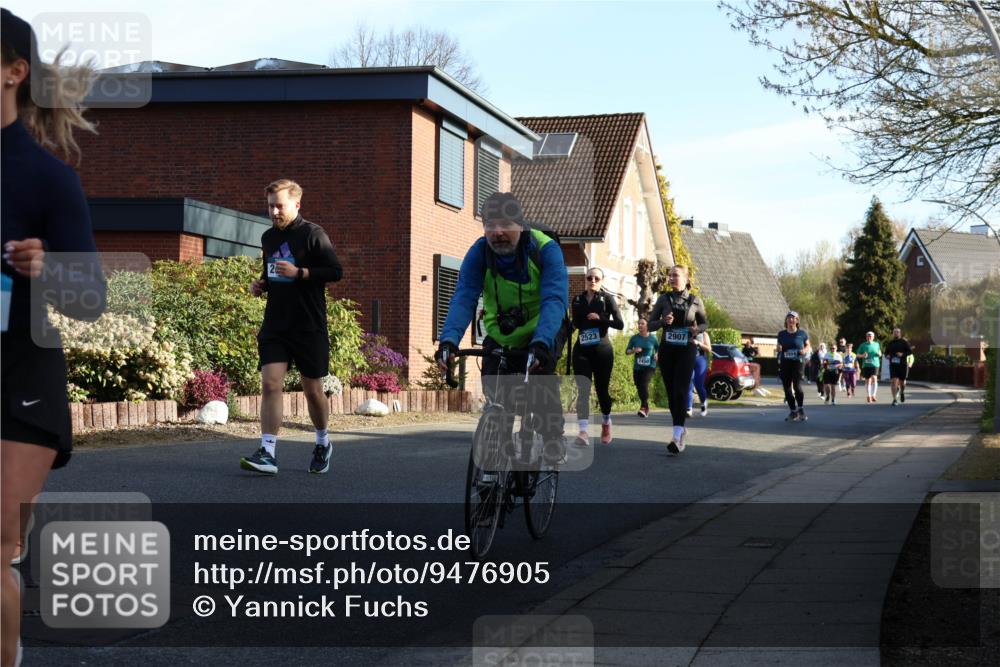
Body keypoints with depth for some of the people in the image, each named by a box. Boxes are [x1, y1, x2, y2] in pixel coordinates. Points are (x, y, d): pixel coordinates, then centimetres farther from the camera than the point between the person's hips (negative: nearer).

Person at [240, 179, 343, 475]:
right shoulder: (268, 237, 12)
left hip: (309, 327, -4)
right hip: (275, 325, 4)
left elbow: (335, 271, -11)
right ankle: (267, 454, -15)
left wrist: (299, 273, -21)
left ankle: (322, 443, 30)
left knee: (312, 390, 7)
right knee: (270, 384, -11)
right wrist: (261, 284, 6)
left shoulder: (313, 234, -7)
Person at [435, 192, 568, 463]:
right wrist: (449, 339, -45)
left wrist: (541, 342, -54)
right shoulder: (479, 253, -18)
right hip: (500, 335, 3)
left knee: (541, 370, -29)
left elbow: (555, 299, -37)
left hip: (543, 330, -3)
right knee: (493, 390, -12)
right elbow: (463, 298, -27)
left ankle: (553, 440, -14)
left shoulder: (546, 250, -25)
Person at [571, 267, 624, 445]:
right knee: (583, 390, -13)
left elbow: (620, 324, -8)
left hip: (602, 350, -2)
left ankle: (606, 423, 36)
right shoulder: (577, 300, 10)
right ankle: (583, 432, -24)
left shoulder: (607, 299, -1)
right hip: (581, 350, 2)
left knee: (602, 390, 8)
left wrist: (600, 318, -18)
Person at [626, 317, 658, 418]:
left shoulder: (653, 338, -2)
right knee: (639, 388, 8)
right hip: (637, 367, 3)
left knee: (644, 384, -25)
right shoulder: (634, 338, 1)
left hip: (649, 366, -3)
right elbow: (627, 351, 5)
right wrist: (634, 350, -16)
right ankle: (646, 407, 29)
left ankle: (643, 408, -27)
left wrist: (657, 354, -8)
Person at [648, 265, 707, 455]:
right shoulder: (663, 299, 4)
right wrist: (663, 321, -15)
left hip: (686, 350, -3)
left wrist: (697, 329, -10)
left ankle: (677, 436, -23)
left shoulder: (695, 301, 0)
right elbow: (650, 325, 7)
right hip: (666, 350, 3)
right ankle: (680, 428, 26)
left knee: (681, 391, -15)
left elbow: (705, 323, 13)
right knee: (671, 392, 8)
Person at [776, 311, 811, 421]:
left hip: (797, 362, -3)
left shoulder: (802, 333, 4)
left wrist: (805, 350, -8)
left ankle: (800, 409, 3)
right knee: (787, 387, 2)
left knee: (797, 386, -16)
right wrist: (778, 349, -4)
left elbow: (808, 346, 13)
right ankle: (792, 411, 12)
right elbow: (778, 347, 19)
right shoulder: (781, 334, 11)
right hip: (784, 363, 3)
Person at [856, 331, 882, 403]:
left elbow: (880, 353, 22)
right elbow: (858, 355, 7)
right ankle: (869, 396, 17)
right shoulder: (863, 345, 4)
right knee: (867, 381, 5)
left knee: (874, 379, -18)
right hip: (866, 365, 0)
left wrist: (879, 354, -2)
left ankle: (873, 395, -16)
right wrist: (863, 355, -14)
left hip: (875, 364, 0)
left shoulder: (876, 344, 10)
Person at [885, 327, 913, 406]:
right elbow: (886, 352, 19)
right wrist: (887, 356, -4)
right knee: (894, 381, -13)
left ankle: (902, 392, 44)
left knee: (902, 381, 10)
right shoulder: (890, 343, 10)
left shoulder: (904, 342, 1)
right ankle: (894, 399, -15)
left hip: (903, 364, -1)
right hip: (893, 365, 1)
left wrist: (903, 354, -21)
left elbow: (910, 351, -4)